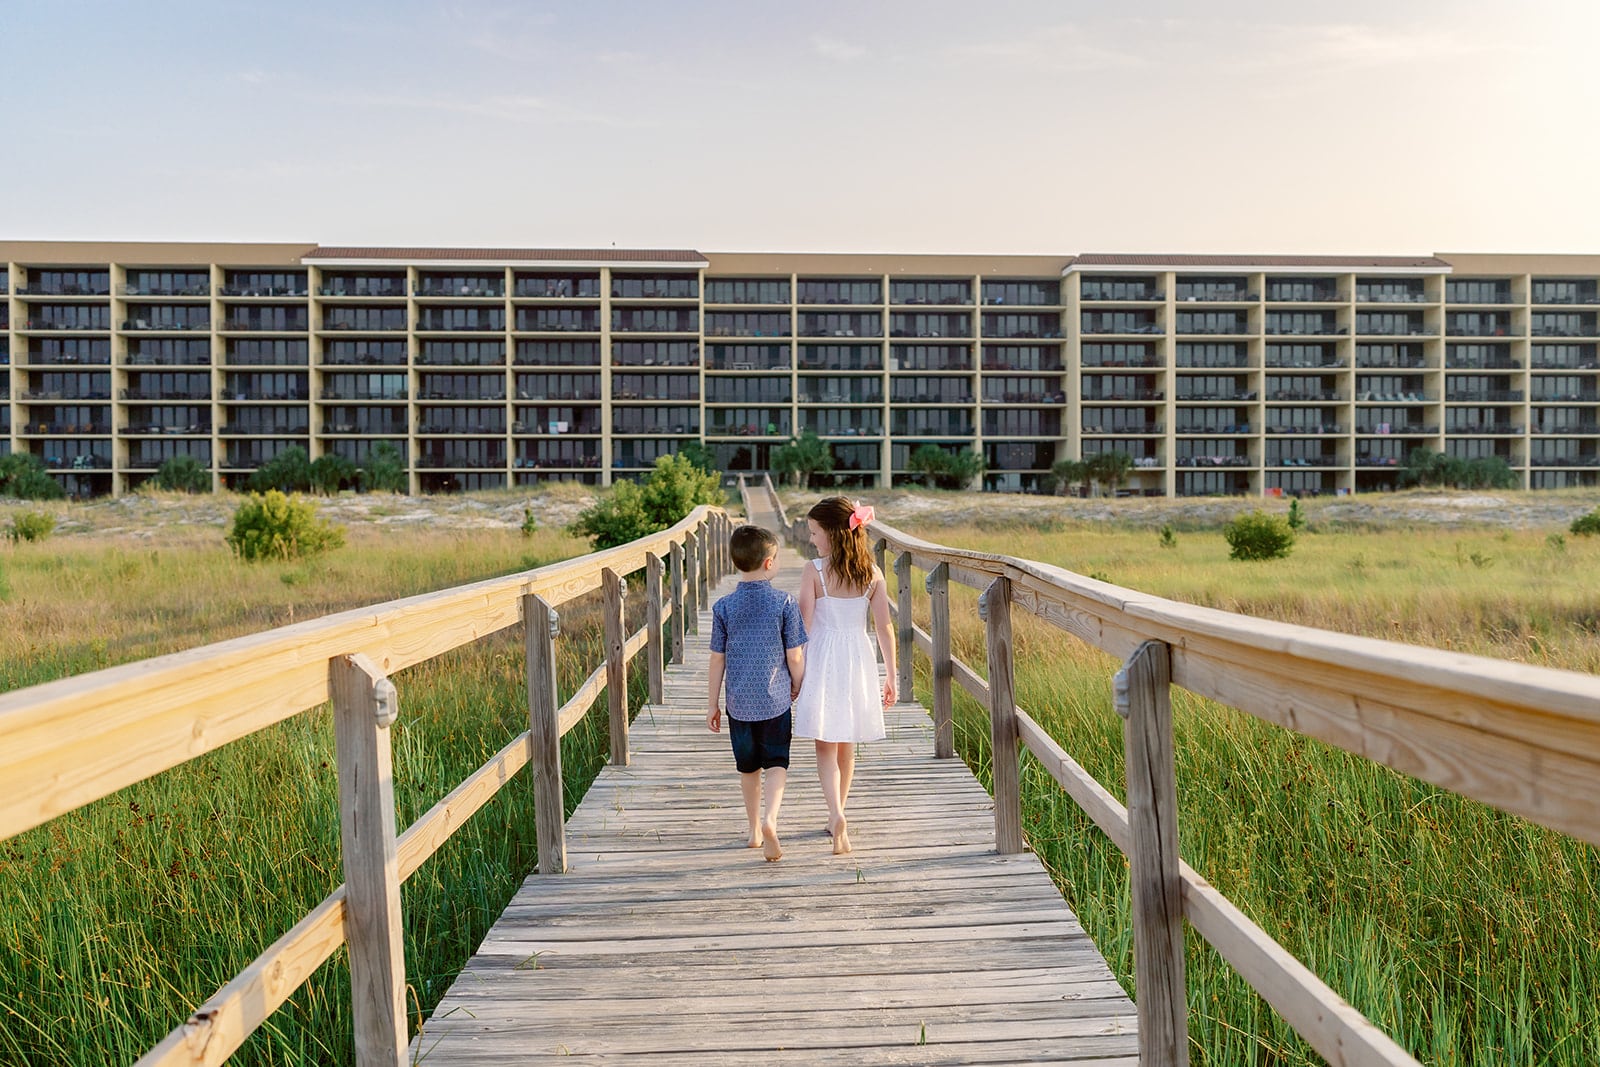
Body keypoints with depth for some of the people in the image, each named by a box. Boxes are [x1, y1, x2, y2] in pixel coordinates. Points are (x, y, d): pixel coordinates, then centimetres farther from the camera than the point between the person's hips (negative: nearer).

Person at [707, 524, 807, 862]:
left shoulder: (724, 607, -4)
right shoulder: (784, 602, -10)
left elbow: (718, 659, 0)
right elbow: (795, 656, -7)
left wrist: (712, 703, 10)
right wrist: (797, 691, 11)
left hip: (739, 702, 2)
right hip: (776, 700, -2)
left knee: (748, 768, 16)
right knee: (776, 764, 4)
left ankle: (755, 830, 28)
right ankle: (770, 820, -19)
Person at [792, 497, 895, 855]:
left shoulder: (814, 571, -11)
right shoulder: (872, 573, -2)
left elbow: (803, 628, -11)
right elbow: (884, 629, -1)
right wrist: (891, 677, 6)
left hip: (822, 660, -3)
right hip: (859, 659, 4)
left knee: (825, 745, 2)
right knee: (847, 745, 17)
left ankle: (837, 816, -18)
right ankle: (837, 815, 31)